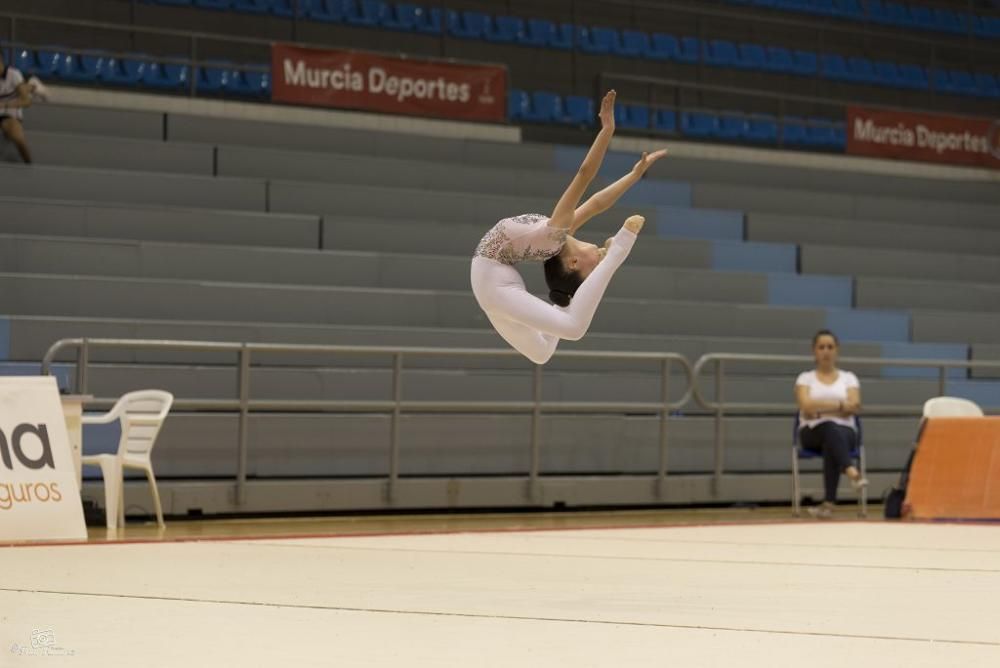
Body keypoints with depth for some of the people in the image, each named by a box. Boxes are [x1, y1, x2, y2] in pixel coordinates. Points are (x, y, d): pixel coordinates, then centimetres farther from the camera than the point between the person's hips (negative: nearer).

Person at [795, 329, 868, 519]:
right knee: (831, 428, -39)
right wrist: (838, 405, -8)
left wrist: (820, 408, -7)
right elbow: (806, 407, -6)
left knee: (833, 440, -39)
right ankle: (851, 471, -67)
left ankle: (829, 503, -50)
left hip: (845, 431, 1)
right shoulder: (805, 379, 13)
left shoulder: (849, 378, 16)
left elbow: (854, 407, -3)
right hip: (813, 433, -1)